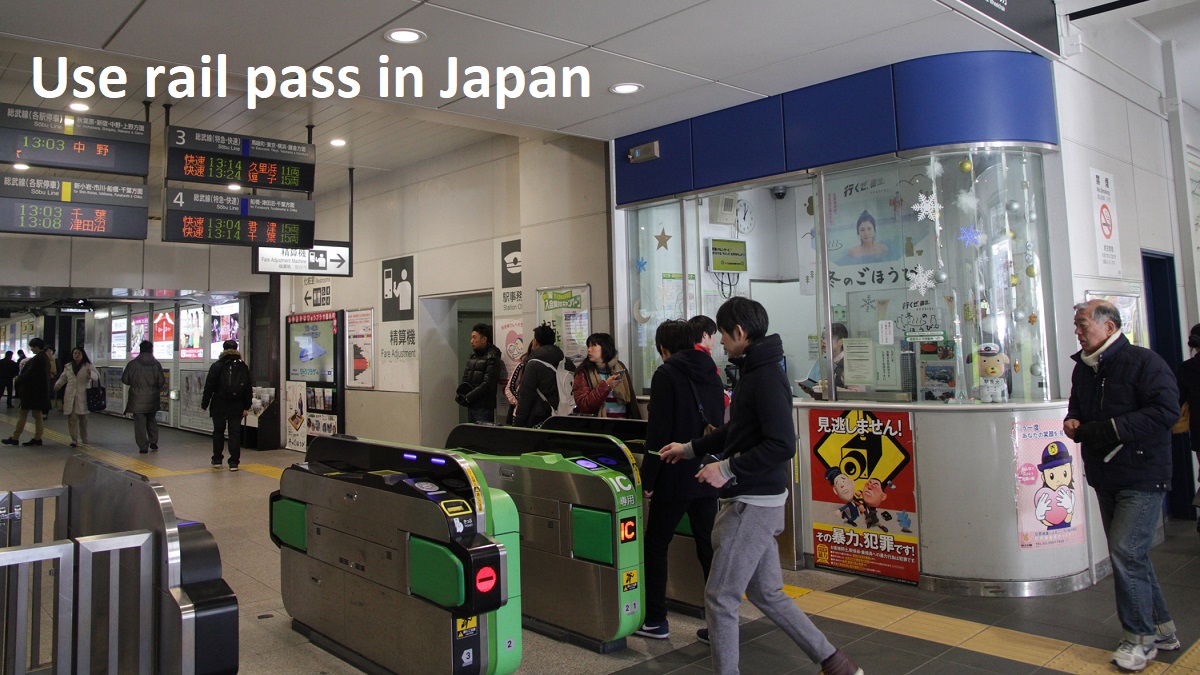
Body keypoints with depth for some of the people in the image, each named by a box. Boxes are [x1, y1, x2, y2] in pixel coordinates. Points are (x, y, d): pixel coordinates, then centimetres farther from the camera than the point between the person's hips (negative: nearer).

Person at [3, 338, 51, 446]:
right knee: (37, 414, 10)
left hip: (32, 391, -9)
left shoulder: (36, 359, -17)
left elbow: (29, 373, -19)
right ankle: (37, 438, 10)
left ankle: (15, 438, 5)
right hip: (40, 391, 9)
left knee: (23, 414, -1)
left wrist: (19, 378, -2)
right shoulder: (45, 358, 11)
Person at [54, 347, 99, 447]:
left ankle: (84, 439, 22)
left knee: (83, 418, 7)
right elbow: (63, 377, 25)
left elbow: (97, 377, -4)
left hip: (82, 395, -2)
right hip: (70, 396, 2)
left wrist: (90, 374, -26)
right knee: (72, 418, -6)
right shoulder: (68, 367, 14)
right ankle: (74, 440, -7)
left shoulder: (88, 366, 3)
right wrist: (58, 384, 4)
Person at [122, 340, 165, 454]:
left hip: (137, 399, -2)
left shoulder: (132, 364, -8)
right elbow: (161, 382, -3)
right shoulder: (156, 364, -4)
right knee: (151, 419, 20)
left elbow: (124, 380, -2)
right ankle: (153, 442, 17)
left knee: (140, 422, 2)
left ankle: (143, 446, 2)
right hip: (152, 398, 2)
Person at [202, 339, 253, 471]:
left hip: (219, 406, -1)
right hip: (237, 406, 1)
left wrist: (204, 405, 2)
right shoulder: (243, 367, 3)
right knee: (235, 433, 2)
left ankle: (217, 459, 20)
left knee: (218, 431, 13)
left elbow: (209, 387, -5)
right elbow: (248, 388, 5)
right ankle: (234, 462, -1)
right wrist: (247, 406, 11)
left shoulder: (216, 366, -4)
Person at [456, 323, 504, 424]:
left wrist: (468, 398, -14)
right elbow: (465, 379, 14)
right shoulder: (473, 355, 14)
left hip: (484, 408, -7)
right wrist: (460, 394, -4)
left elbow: (487, 384, -15)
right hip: (471, 406, 7)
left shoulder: (492, 358, -9)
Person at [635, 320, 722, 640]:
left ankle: (655, 620, 12)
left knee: (655, 545, 7)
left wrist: (648, 479, -11)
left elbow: (658, 431, -16)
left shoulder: (666, 374, -11)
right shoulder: (711, 374, 10)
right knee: (708, 546, 12)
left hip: (676, 477, -6)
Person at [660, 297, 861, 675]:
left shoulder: (766, 377, -18)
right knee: (767, 594, 17)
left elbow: (782, 445, -26)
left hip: (752, 503, -10)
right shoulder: (754, 371, 12)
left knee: (720, 597, 0)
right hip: (755, 501, 10)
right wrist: (690, 449, 26)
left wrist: (728, 469, -23)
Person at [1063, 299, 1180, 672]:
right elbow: (1077, 407, 25)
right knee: (1130, 555, 14)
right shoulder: (1083, 368, 11)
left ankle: (1140, 637, 4)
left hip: (1142, 477, -8)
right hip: (1106, 477, 8)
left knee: (1125, 552, -11)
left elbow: (1166, 410, -22)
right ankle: (1162, 629, 29)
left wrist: (1111, 429, -25)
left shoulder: (1143, 361, -13)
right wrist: (1072, 422, 2)